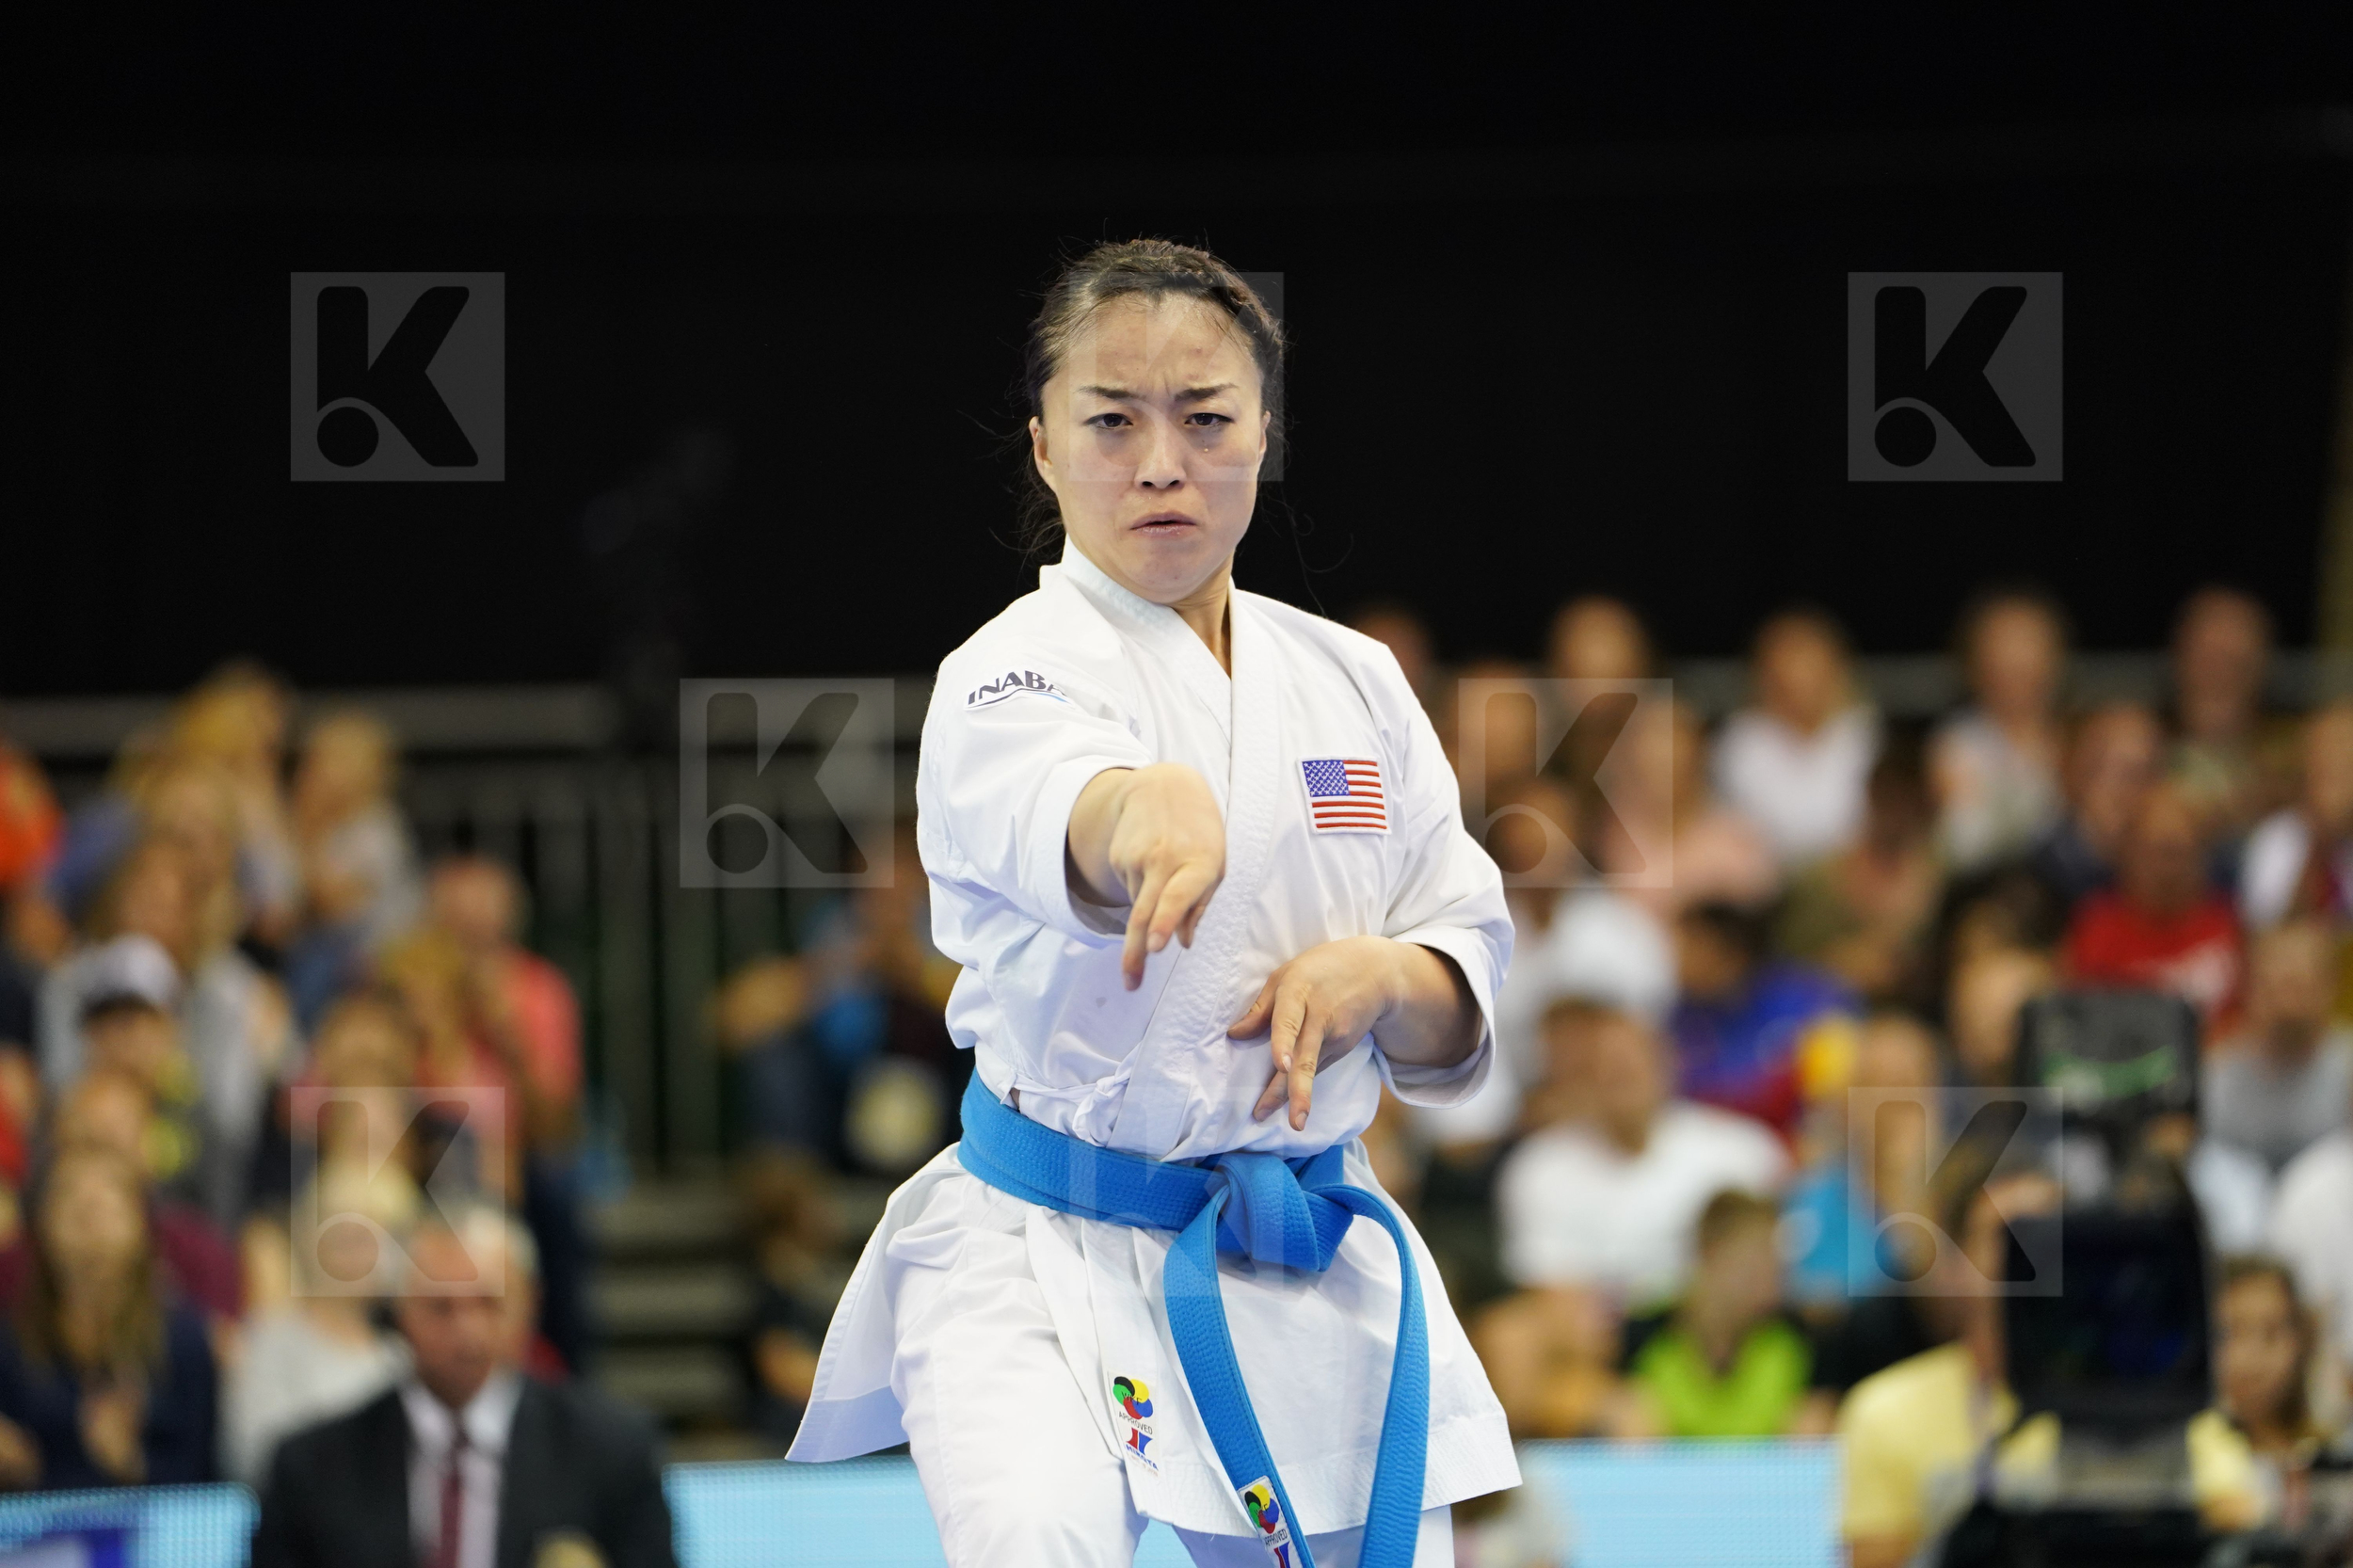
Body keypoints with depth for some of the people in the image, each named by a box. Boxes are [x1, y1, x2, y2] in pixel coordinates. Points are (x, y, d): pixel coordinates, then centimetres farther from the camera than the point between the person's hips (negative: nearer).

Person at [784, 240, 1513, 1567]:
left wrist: (1381, 978, -13)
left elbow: (1462, 1014, 11)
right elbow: (1053, 821, -36)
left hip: (1313, 1285, 5)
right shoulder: (1012, 673, -11)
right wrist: (1152, 809, -60)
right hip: (1045, 1261, -5)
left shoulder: (1352, 684, 7)